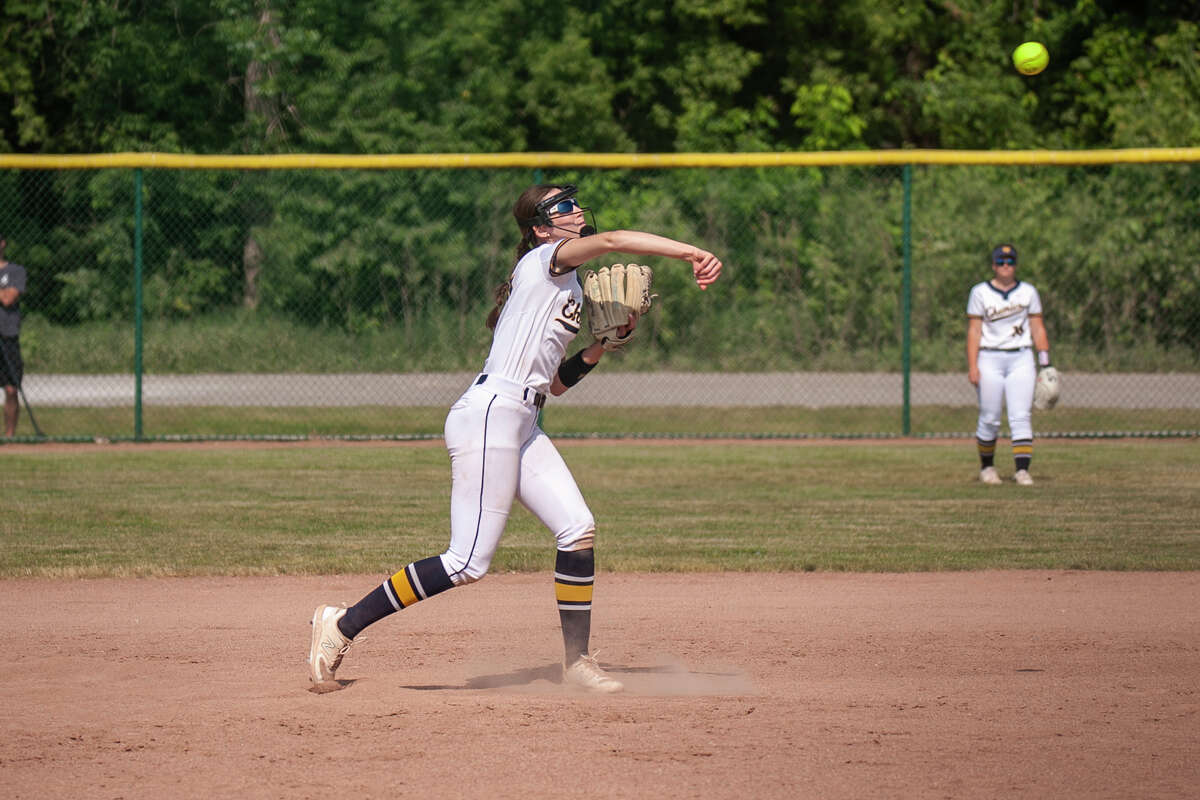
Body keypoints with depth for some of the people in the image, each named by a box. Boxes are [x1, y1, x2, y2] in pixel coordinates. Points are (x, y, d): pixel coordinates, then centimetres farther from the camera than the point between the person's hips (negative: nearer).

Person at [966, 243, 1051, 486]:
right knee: (989, 418, 1)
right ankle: (986, 466, 19)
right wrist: (972, 366, -10)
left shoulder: (1028, 292, 10)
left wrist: (1045, 363, 1)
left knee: (1021, 417, -10)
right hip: (990, 359, -1)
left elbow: (1038, 329, 10)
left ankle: (1022, 470, -15)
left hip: (1021, 359, 1)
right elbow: (973, 331, -1)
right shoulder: (980, 292, 3)